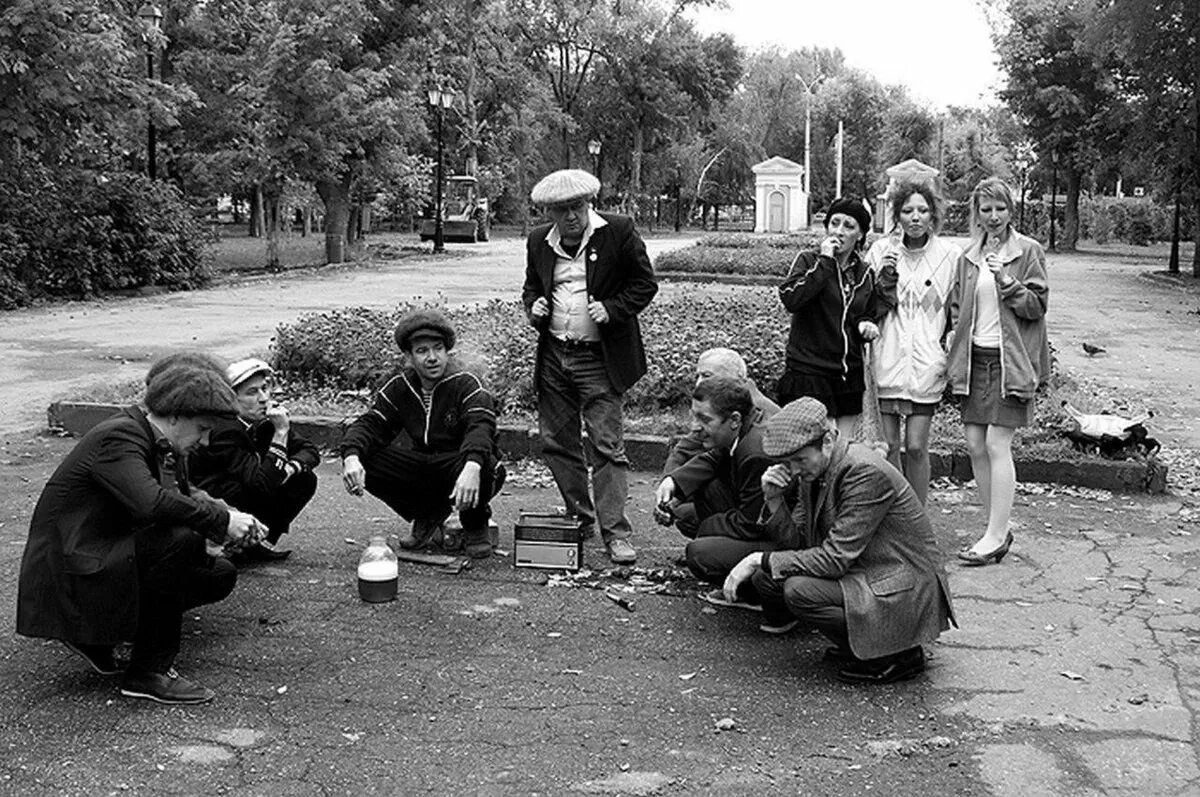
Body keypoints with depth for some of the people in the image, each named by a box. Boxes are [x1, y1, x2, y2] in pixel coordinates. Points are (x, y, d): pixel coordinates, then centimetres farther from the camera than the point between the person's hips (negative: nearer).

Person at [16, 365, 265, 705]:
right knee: (183, 540, -30)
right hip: (67, 573, -10)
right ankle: (149, 671, -18)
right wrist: (221, 518, -30)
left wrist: (219, 528, -2)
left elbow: (165, 503, 14)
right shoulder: (118, 438, -20)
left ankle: (94, 635, 10)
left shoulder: (141, 435, 11)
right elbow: (150, 503, -37)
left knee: (220, 575, 4)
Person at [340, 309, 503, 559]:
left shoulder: (467, 385, -17)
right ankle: (427, 518, 7)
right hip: (423, 469, 5)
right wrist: (351, 456, -30)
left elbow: (481, 427, -34)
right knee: (366, 461, -16)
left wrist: (472, 466, -56)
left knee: (484, 464, -40)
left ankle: (475, 529, -3)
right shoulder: (399, 388, 0)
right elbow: (370, 424, -6)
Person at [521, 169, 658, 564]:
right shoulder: (539, 241, 8)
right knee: (556, 443, 11)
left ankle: (615, 533, -3)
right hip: (552, 356, 5)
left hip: (599, 358, -5)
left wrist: (612, 309, -15)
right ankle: (579, 520, 26)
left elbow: (645, 283, -1)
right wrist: (533, 306, 0)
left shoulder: (618, 231, -5)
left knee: (607, 446, -7)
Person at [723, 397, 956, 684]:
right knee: (765, 577, -1)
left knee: (799, 591, -26)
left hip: (904, 593, -9)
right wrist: (774, 500, -10)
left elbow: (835, 559, -26)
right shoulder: (812, 471, 2)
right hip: (858, 575, 9)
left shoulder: (866, 472, -24)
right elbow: (800, 543, 7)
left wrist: (761, 560, -22)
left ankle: (893, 655, -7)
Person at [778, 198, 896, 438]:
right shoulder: (808, 261, -2)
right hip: (809, 372, -5)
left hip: (850, 375, 5)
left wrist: (865, 325, 0)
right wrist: (825, 262, -16)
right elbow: (790, 299, -21)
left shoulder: (865, 274, 12)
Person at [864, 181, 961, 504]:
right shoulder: (881, 251, 3)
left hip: (926, 364, -1)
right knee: (888, 446, 6)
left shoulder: (950, 255, 0)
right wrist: (883, 274, -11)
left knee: (916, 447, -3)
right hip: (887, 359, 1)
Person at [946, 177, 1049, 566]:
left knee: (997, 444, -9)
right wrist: (955, 333, 5)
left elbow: (1037, 306, -6)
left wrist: (1007, 281, -18)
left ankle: (996, 536, -3)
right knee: (975, 445, 5)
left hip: (1010, 361, -5)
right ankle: (996, 529, 18)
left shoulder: (1028, 252, -1)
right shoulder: (968, 257, 13)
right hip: (975, 359, 5)